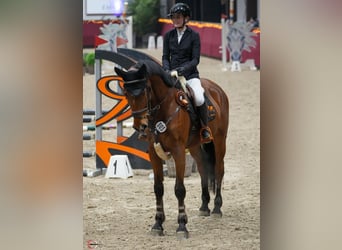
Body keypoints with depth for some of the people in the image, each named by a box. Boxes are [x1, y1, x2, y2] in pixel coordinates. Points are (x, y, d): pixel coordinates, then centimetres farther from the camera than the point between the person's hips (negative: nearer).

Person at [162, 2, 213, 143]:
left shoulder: (193, 36, -1)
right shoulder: (168, 35, 9)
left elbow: (195, 59, -5)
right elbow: (165, 57, 8)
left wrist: (183, 69, -23)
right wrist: (167, 70, -12)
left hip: (190, 74, -3)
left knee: (199, 100, -27)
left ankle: (205, 127, -3)